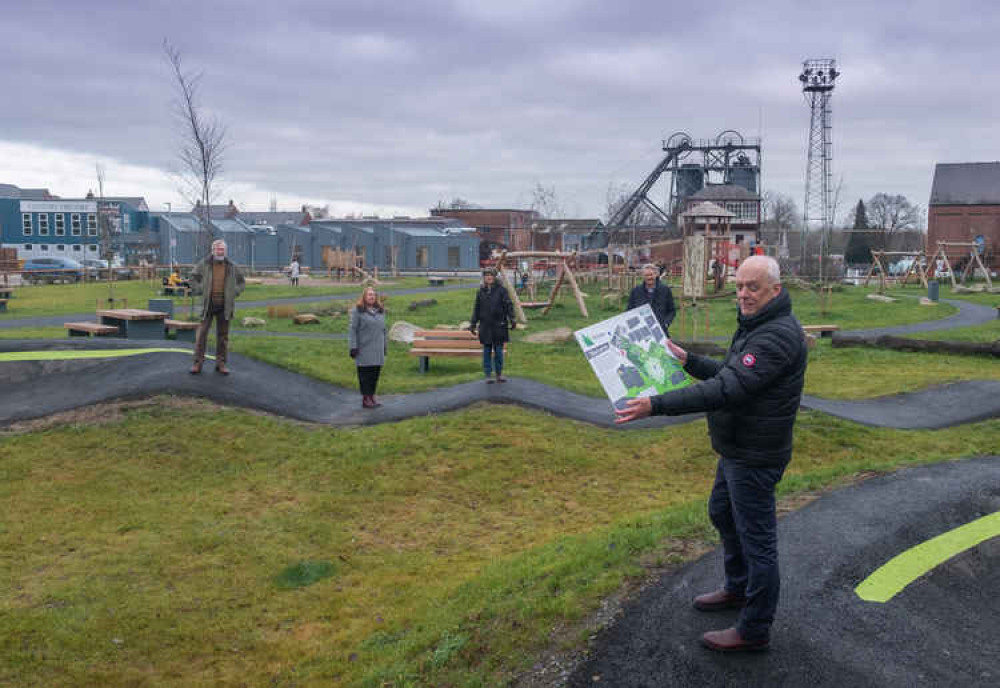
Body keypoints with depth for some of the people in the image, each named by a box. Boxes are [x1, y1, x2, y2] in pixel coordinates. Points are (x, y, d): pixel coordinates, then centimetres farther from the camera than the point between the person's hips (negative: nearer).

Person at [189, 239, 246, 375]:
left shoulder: (232, 267, 5)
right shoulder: (204, 264, 0)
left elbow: (241, 282, 16)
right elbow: (193, 278, 9)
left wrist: (235, 292, 1)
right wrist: (200, 289, -4)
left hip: (225, 306, 2)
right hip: (208, 305, -1)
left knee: (223, 335, 6)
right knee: (202, 333, -4)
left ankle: (221, 363, 15)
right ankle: (198, 363, 2)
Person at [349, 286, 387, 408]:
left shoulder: (381, 311, 14)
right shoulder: (358, 311, -3)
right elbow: (353, 330, -6)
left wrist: (385, 346, 16)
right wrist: (353, 347, -12)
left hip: (377, 350, 5)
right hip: (364, 349, -5)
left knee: (375, 373, 7)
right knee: (365, 374, -3)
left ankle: (372, 396, 17)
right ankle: (366, 398, 2)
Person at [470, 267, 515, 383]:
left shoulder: (501, 290, -1)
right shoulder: (480, 292, 7)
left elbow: (508, 305, -2)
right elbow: (476, 309, 13)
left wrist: (512, 320, -10)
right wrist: (473, 323, 10)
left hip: (499, 326, -2)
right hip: (485, 326, 2)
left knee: (499, 351, 4)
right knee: (487, 351, 4)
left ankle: (499, 374, 16)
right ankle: (488, 375, 11)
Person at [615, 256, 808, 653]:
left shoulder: (778, 336, -26)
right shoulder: (755, 326, 10)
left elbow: (726, 390, -34)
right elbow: (729, 374, 22)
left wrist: (656, 406, -37)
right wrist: (689, 361, 13)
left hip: (755, 456, -11)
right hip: (736, 450, 11)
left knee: (757, 538, 1)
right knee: (722, 514, 26)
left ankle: (754, 630, 15)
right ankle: (738, 589, 46)